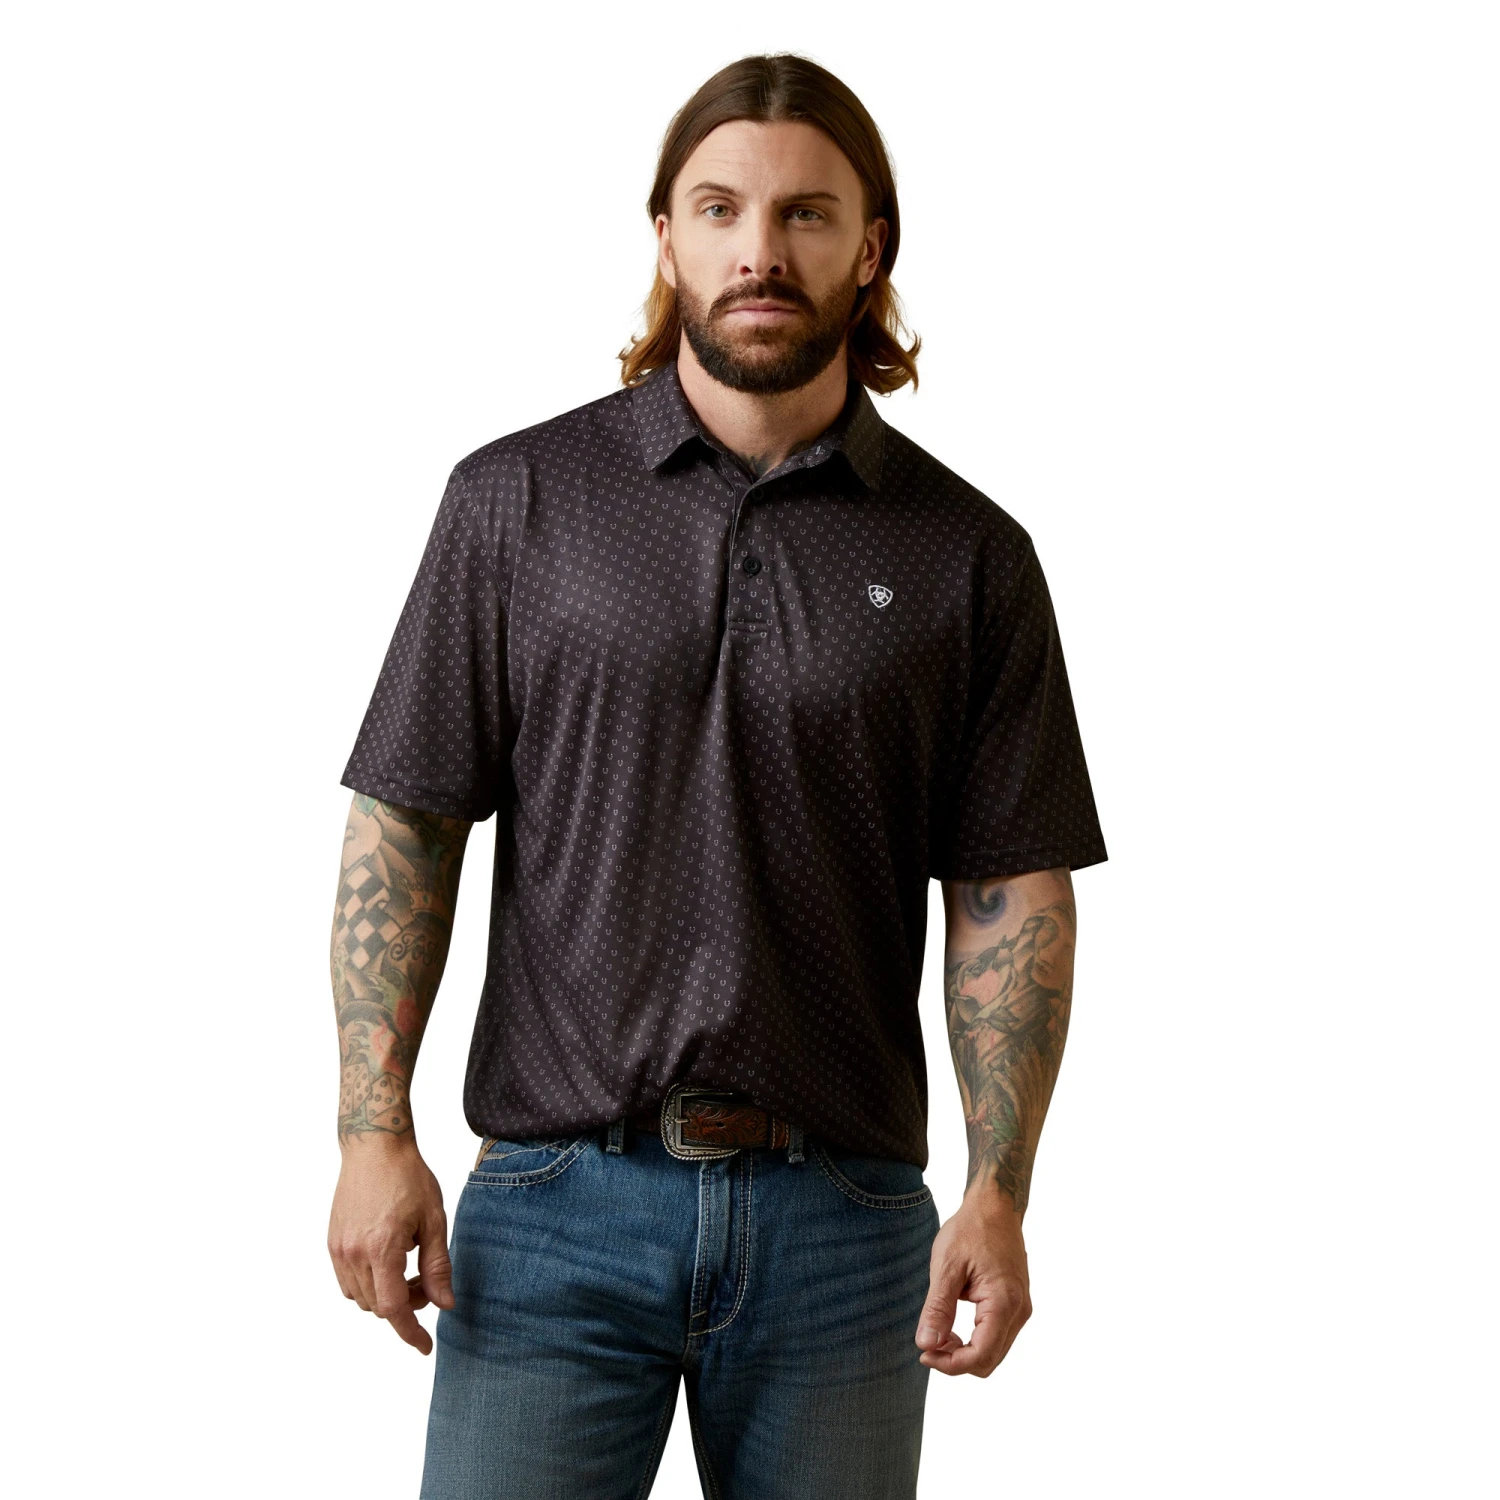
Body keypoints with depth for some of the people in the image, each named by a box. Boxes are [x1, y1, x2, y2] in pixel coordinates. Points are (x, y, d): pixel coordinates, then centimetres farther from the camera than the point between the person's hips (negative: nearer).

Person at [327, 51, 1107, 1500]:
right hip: (559, 1201, -1)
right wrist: (374, 1133, -6)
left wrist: (999, 1194, -5)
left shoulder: (969, 555, 4)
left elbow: (1012, 894, 3)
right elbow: (403, 827, 2)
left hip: (843, 1218, 1)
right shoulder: (514, 500, 2)